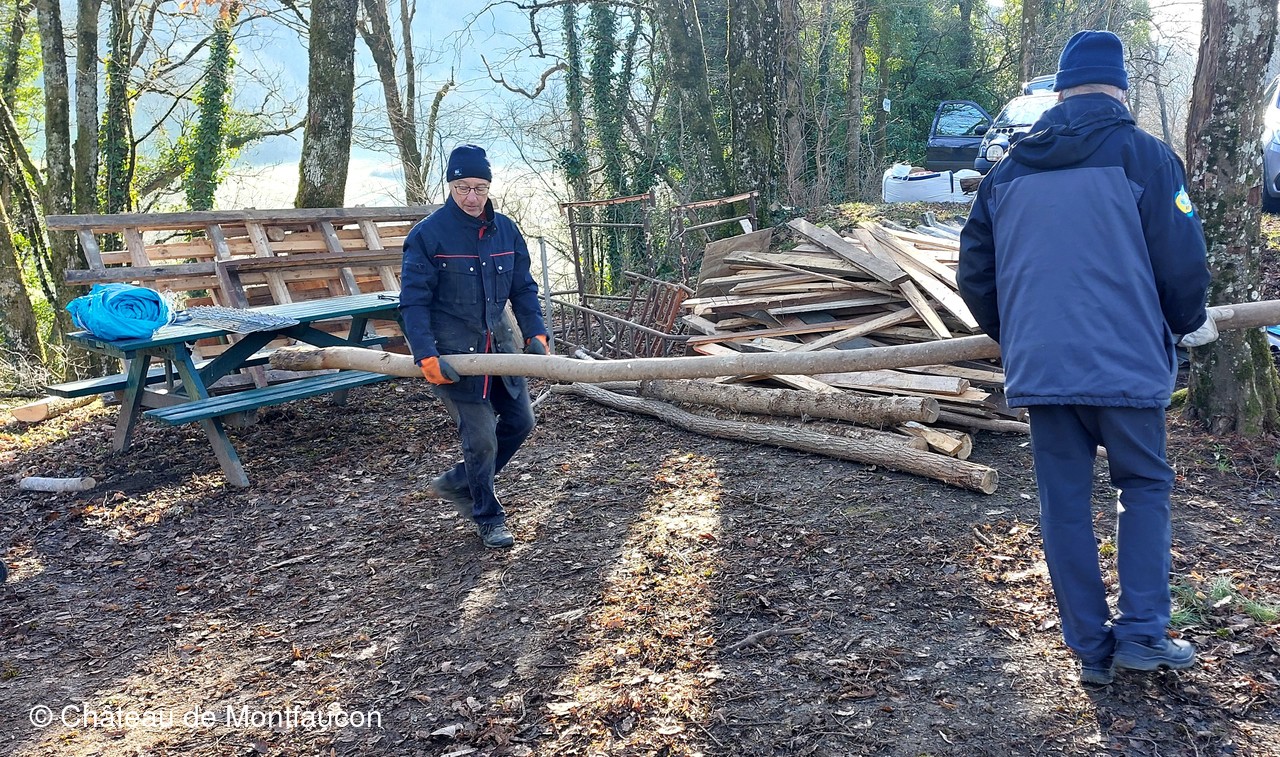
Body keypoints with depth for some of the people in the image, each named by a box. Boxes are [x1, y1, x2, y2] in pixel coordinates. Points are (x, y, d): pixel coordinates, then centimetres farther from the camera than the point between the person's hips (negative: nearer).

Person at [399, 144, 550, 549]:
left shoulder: (505, 230, 4)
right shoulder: (427, 234, -12)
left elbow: (523, 288, 10)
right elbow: (413, 300, -12)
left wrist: (536, 335, -2)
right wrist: (426, 355, -21)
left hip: (498, 340, 6)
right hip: (454, 349, -6)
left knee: (520, 420, 11)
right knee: (480, 436, -4)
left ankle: (458, 482, 31)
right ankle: (488, 518, 18)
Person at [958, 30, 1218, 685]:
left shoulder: (1009, 170, 11)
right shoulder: (1144, 156, -2)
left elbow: (974, 274, 13)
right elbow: (1182, 264, -5)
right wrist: (1190, 325, 15)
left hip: (1037, 367, 3)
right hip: (1126, 363, -3)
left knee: (1064, 503, 10)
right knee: (1144, 487, 16)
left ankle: (1091, 649, 18)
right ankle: (1141, 633, 12)